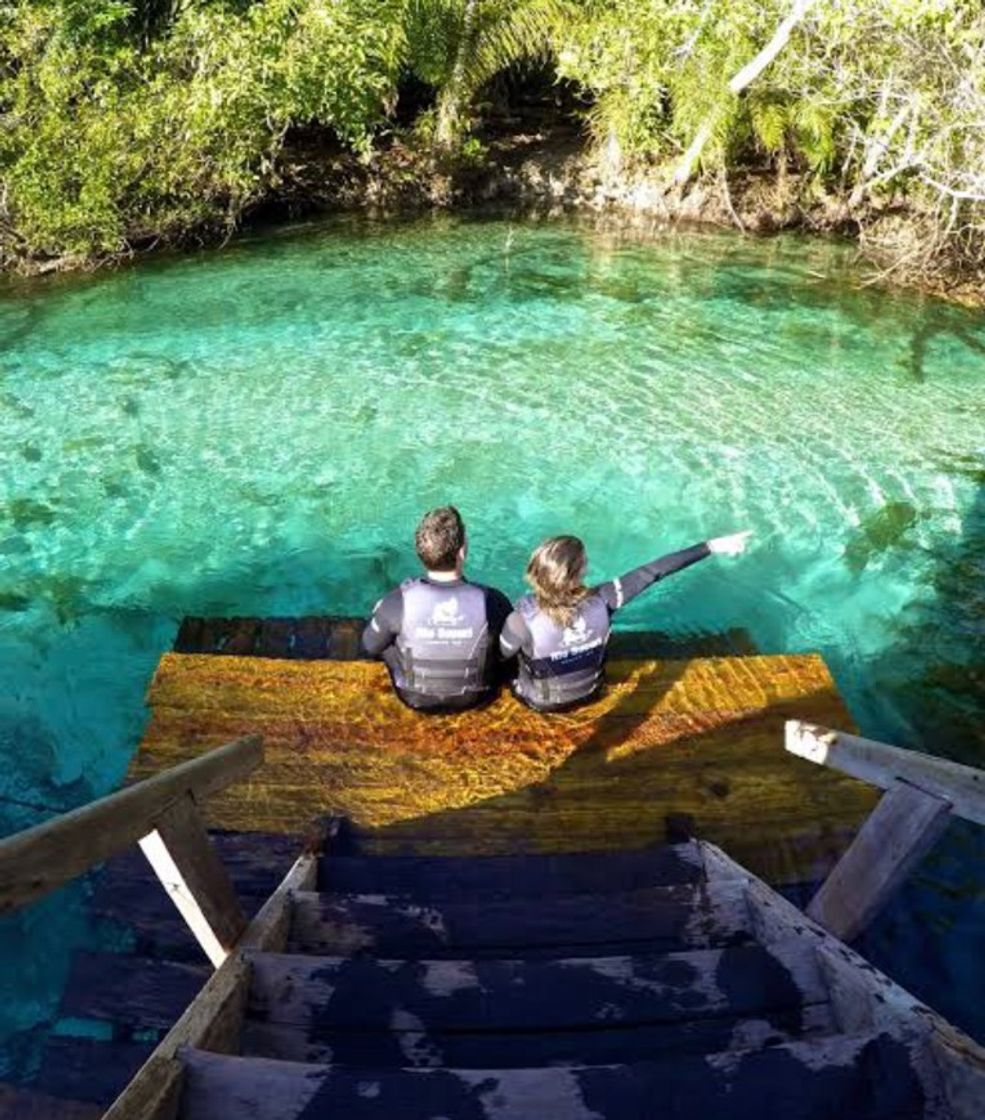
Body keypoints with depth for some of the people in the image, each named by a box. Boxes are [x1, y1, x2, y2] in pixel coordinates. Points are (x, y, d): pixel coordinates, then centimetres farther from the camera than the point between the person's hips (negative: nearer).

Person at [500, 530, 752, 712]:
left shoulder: (523, 618, -38)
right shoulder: (601, 601, -33)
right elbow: (652, 572, -25)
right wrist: (711, 546, -15)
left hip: (539, 701, -2)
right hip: (587, 694, 2)